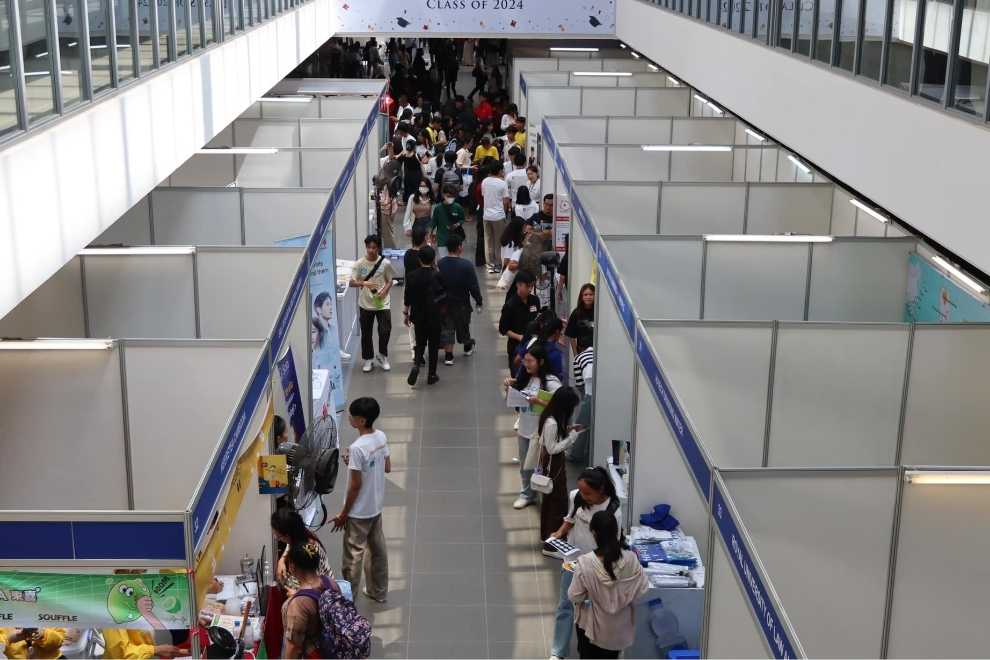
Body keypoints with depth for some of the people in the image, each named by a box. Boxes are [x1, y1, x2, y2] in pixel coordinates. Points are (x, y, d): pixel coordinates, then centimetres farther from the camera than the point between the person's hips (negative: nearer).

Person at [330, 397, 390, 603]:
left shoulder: (357, 448, -28)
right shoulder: (381, 437, -5)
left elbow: (356, 485, -23)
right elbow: (387, 467, 8)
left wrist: (343, 514, -12)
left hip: (359, 511, -8)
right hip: (376, 506, 8)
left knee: (353, 555, 6)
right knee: (378, 549, 21)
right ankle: (379, 591, 36)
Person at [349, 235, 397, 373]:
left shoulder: (385, 263, -6)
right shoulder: (359, 264, -7)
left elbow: (390, 280, 5)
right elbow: (351, 283, -8)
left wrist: (384, 292, -13)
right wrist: (364, 283, -25)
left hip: (382, 303, -1)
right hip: (365, 304, 1)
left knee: (385, 331, -5)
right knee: (366, 334, 8)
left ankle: (383, 356, 20)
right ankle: (369, 359, 24)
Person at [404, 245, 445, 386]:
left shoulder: (411, 276, -9)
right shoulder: (438, 276, -18)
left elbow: (407, 297, -1)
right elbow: (442, 296, -8)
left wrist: (406, 313, 11)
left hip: (418, 315, 2)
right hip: (434, 316, -2)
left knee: (420, 343, 18)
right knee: (433, 345, 10)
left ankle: (416, 365, -6)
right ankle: (432, 375, 15)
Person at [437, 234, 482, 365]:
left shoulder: (440, 264, -11)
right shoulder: (466, 265, -22)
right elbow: (473, 286, -16)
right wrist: (479, 300, -2)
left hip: (444, 302, 2)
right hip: (462, 303, -2)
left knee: (447, 329, 10)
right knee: (463, 326, 20)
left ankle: (448, 356, 12)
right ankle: (468, 346, 44)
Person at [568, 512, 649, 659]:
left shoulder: (585, 563, -28)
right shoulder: (630, 558, -21)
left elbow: (574, 597, -17)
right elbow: (642, 590, -10)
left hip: (591, 624, -2)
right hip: (618, 625, 2)